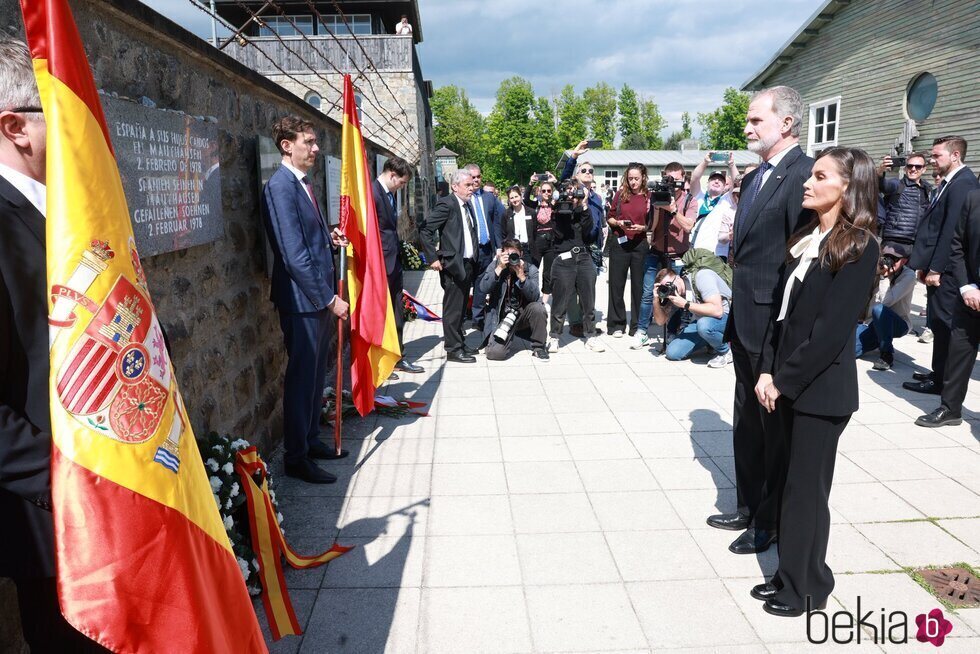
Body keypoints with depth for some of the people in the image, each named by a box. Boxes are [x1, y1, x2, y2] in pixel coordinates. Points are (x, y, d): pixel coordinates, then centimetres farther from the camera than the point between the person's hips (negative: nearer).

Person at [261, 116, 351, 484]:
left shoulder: (303, 184, 13)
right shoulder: (280, 187, -17)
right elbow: (294, 254, -22)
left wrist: (330, 238, 2)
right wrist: (329, 298, -19)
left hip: (319, 297, 9)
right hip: (301, 300, -9)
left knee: (317, 373, 17)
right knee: (301, 377, 1)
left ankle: (311, 440, 32)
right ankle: (296, 458, 15)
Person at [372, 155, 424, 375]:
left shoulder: (390, 194, 12)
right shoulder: (372, 193, -17)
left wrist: (399, 253, 14)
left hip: (393, 264, 9)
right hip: (379, 266, -9)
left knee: (396, 315, 15)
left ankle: (397, 357, 27)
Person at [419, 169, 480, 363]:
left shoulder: (468, 206, 13)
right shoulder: (446, 204, -12)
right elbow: (424, 230, -17)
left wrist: (474, 260, 11)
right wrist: (433, 258, -17)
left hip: (468, 264, 8)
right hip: (452, 265, -8)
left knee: (461, 308, 16)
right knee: (453, 309, -1)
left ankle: (459, 344, 27)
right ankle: (453, 350, 7)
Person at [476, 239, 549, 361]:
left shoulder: (530, 269, -4)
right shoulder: (494, 266, -2)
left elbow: (534, 297, -16)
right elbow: (482, 288, -17)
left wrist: (521, 275, -28)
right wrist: (499, 268, -23)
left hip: (523, 314, 1)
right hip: (501, 317, -1)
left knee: (538, 308, -33)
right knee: (494, 353, -21)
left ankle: (538, 346, -7)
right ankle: (509, 339, 18)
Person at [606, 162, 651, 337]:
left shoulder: (649, 197, 2)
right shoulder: (620, 194, 5)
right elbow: (609, 218, 9)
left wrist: (642, 228, -13)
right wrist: (618, 223, -10)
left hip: (641, 245, -1)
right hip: (619, 243, 1)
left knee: (639, 285, 4)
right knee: (616, 284, 5)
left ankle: (637, 326, 15)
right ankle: (616, 324, 16)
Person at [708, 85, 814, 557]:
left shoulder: (805, 175, -15)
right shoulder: (754, 178, 13)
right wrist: (734, 318, 14)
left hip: (776, 326, -9)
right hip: (746, 323, 9)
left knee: (775, 425, 6)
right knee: (747, 421, 19)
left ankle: (771, 522, 24)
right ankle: (748, 507, 35)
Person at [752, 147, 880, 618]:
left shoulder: (858, 247, -12)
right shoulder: (805, 240, 10)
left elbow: (832, 329, -17)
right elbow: (783, 312, 8)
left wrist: (785, 381, -15)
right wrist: (768, 371, -2)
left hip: (821, 389, -6)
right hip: (787, 385, 6)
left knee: (805, 488, 4)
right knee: (796, 483, 14)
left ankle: (807, 587, 22)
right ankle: (791, 576, 28)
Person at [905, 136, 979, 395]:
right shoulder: (948, 183, 17)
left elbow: (952, 231, -19)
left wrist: (936, 269, -19)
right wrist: (924, 264, 14)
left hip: (946, 270, -9)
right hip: (937, 267, 9)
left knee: (943, 324, -2)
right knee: (938, 323, 14)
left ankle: (940, 381, 5)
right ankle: (939, 373, 23)